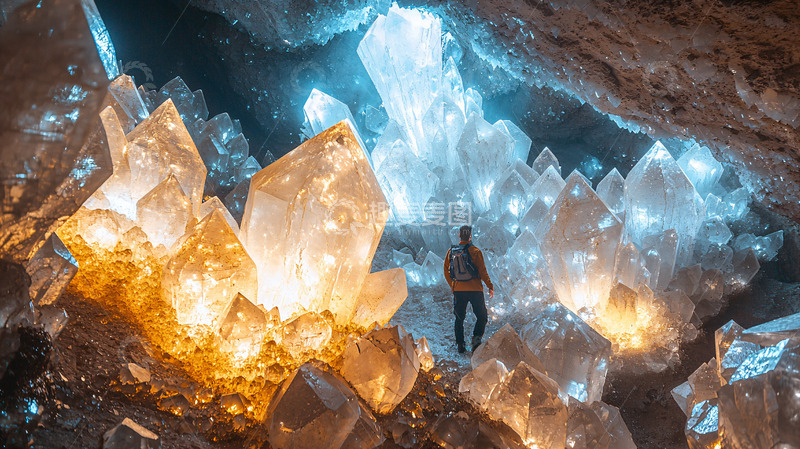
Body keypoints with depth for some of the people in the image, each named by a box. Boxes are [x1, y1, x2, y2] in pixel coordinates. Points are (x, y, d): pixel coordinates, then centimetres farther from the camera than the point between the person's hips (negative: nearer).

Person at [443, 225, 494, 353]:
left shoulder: (451, 251, 4)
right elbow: (482, 271, -10)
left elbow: (446, 271, 11)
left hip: (458, 290, 3)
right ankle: (477, 337, -13)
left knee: (459, 318, 15)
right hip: (475, 289, -3)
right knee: (482, 317, 8)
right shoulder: (475, 251, -8)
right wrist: (490, 286, -1)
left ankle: (460, 345, 13)